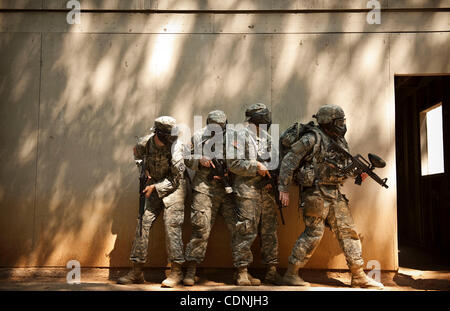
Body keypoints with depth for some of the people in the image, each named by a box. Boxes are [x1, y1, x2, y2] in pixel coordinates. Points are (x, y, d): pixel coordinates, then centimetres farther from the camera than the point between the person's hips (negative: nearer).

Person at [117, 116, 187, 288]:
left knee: (171, 225, -10)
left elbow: (177, 176, -16)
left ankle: (176, 271, 0)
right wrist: (146, 174, 6)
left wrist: (155, 187, -15)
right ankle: (137, 271, 7)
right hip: (154, 188, 4)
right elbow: (138, 156, 18)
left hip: (173, 188, -4)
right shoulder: (144, 143, -7)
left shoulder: (176, 145, -18)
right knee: (143, 224, -1)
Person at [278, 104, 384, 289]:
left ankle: (358, 277, 14)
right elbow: (288, 162, -11)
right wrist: (283, 189, -12)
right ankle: (291, 274, 5)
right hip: (316, 193, -8)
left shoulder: (340, 140, 14)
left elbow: (343, 167, 22)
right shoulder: (312, 139, -11)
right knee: (313, 233, -7)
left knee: (347, 231, 6)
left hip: (335, 194, 8)